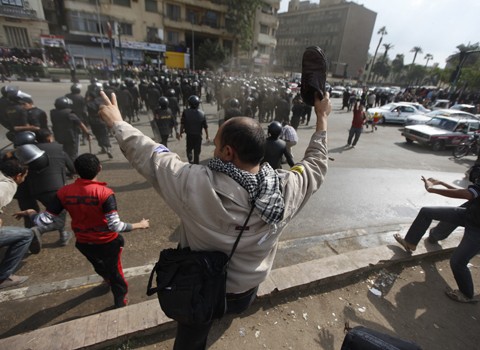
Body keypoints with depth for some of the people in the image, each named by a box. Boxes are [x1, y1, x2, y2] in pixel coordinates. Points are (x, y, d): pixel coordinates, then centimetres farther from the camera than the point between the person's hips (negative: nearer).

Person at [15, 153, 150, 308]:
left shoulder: (65, 192, -17)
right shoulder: (105, 193, -29)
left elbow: (44, 221, -11)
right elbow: (115, 225, -31)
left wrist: (30, 213, 10)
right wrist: (139, 225, -18)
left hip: (83, 243, 4)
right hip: (108, 242, -4)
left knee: (99, 266, 36)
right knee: (114, 271, 23)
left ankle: (109, 280, 65)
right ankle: (120, 301, 41)